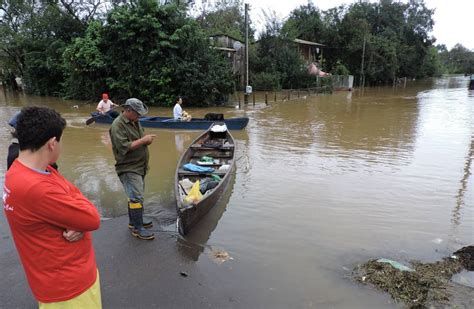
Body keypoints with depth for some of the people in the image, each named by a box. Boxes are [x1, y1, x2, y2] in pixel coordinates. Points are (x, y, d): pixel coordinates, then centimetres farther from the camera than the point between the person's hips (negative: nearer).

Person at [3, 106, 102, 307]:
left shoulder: (37, 169, -2)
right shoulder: (35, 188, -32)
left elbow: (74, 199, 4)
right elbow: (92, 219, -27)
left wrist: (78, 222, -16)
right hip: (66, 284, -8)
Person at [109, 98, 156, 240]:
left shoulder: (135, 122, 11)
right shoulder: (118, 125, -17)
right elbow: (124, 147, -25)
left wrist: (147, 139, 0)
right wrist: (143, 140, -20)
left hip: (139, 167, 9)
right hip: (128, 168, -9)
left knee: (135, 195, 18)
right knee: (137, 197, -8)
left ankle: (133, 221, 33)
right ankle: (137, 229, 3)